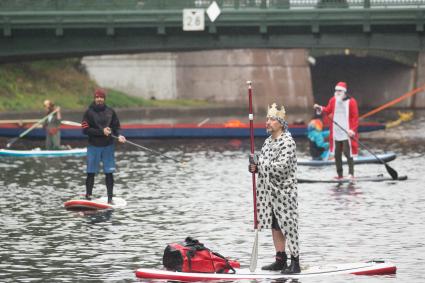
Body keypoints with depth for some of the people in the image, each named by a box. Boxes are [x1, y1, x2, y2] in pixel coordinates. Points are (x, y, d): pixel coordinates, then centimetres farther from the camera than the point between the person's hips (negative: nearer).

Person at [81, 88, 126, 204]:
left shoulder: (110, 112, 4)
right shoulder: (89, 112, -3)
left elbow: (116, 126, 12)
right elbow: (85, 130, -9)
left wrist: (118, 135, -9)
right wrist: (101, 131, -17)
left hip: (108, 146, 2)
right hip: (93, 147, -2)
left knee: (109, 173, 2)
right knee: (91, 173, -1)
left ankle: (110, 198, 6)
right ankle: (88, 197, 2)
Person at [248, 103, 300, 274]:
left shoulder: (287, 142, -14)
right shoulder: (268, 141, 13)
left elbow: (281, 167, -22)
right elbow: (264, 164, 20)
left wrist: (259, 165, -16)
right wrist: (256, 167, -2)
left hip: (284, 191, -9)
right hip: (269, 191, 9)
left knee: (287, 225, -5)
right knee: (275, 226, 12)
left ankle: (295, 263, 0)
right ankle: (280, 260, 20)